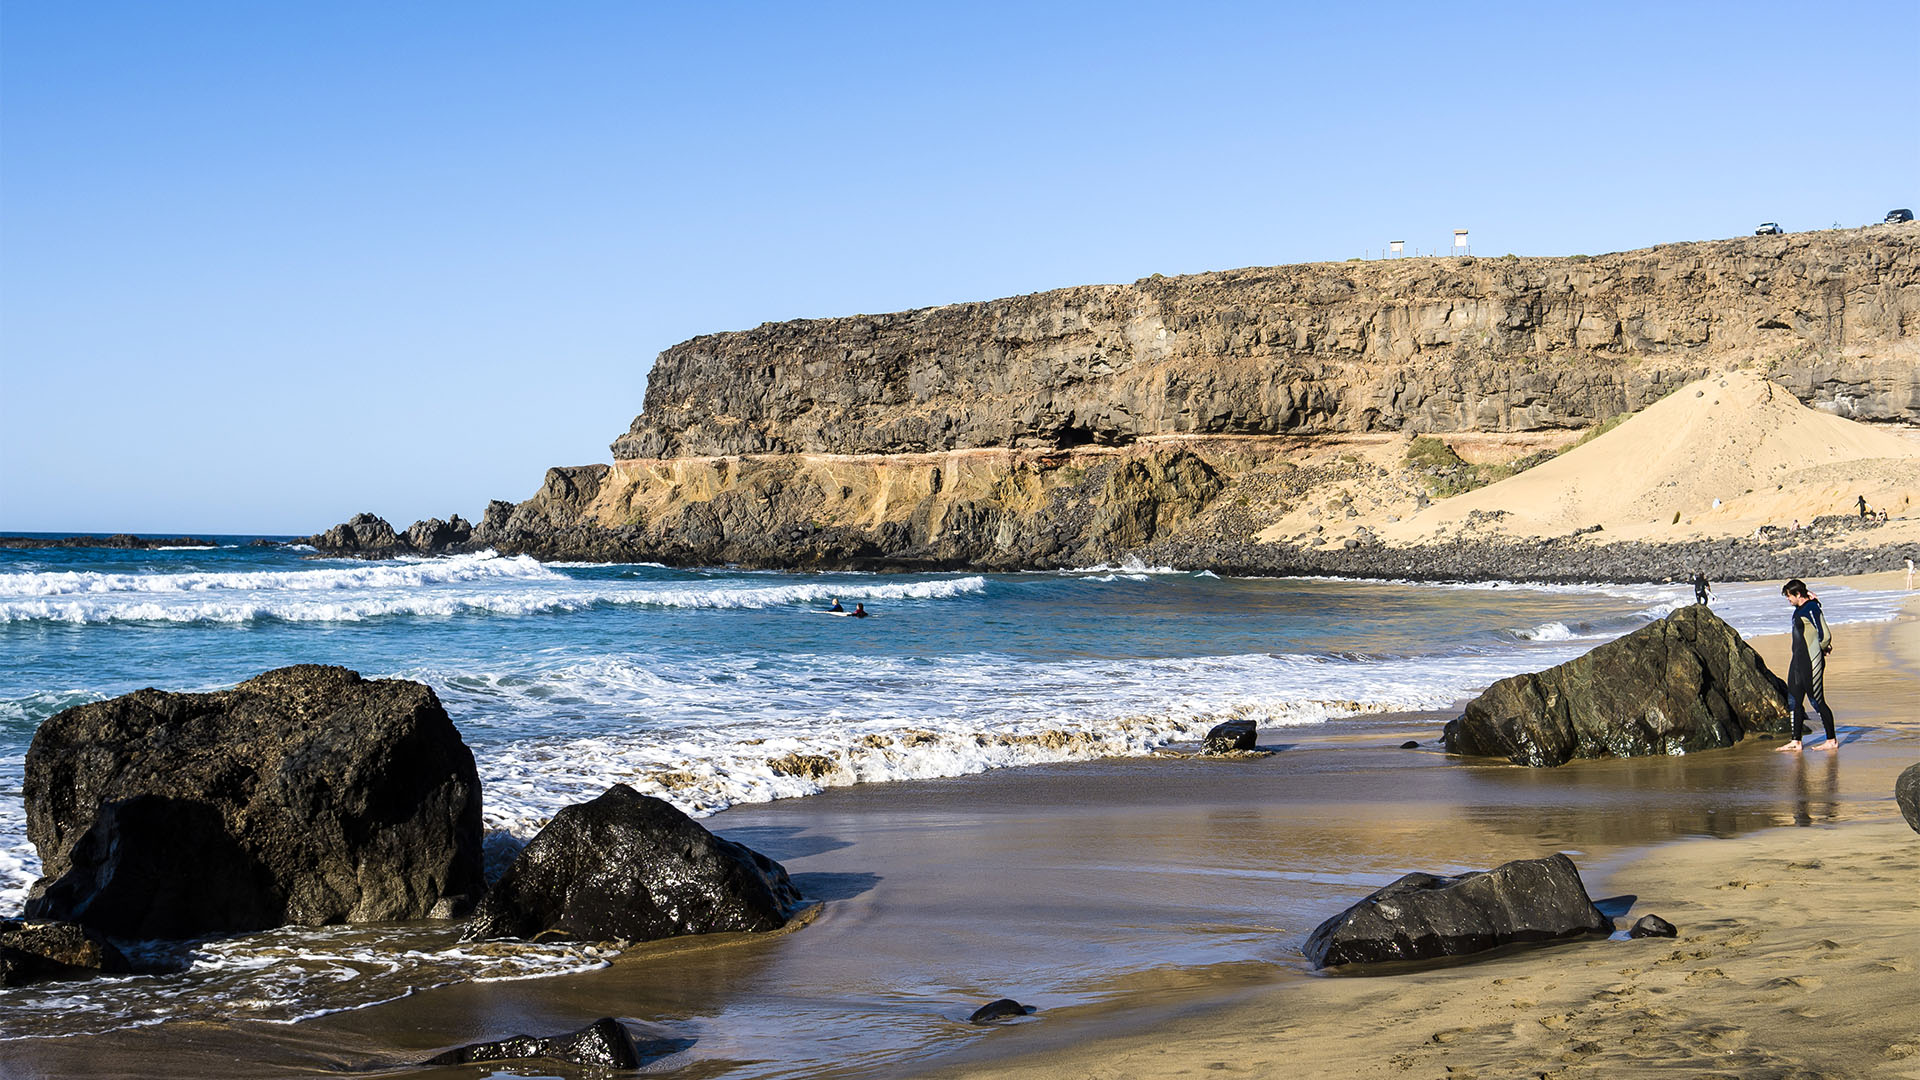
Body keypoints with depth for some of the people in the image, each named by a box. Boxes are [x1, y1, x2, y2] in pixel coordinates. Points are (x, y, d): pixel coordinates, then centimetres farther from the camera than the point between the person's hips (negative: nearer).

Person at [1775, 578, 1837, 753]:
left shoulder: (1811, 610, -17)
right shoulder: (1799, 610, 13)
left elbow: (1825, 636, -20)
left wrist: (1821, 649, -3)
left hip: (1811, 663, -10)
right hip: (1798, 662, 10)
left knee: (1818, 702, -2)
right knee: (1795, 702, 10)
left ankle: (1832, 740, 7)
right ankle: (1796, 741, 15)